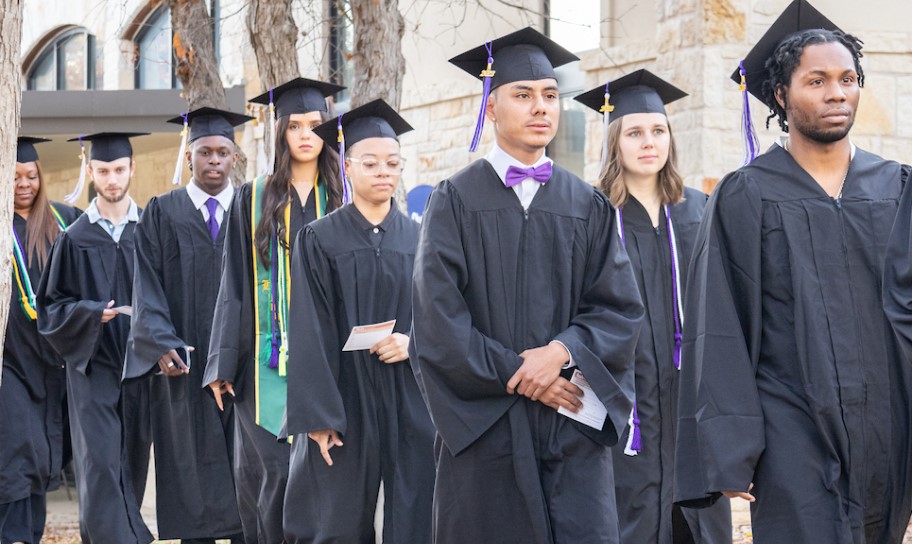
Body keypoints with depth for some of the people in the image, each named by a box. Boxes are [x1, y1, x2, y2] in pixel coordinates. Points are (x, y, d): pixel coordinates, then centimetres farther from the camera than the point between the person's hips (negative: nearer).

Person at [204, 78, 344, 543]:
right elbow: (235, 285, 4)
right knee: (276, 469, -6)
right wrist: (223, 364, -2)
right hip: (268, 360, -1)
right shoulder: (254, 199, 6)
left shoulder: (342, 199, 9)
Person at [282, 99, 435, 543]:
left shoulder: (420, 239, 8)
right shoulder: (319, 240, 0)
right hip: (345, 401, -2)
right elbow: (310, 334, -5)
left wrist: (416, 343, -11)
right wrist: (318, 417, -12)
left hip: (412, 402, 3)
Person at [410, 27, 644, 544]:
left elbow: (621, 307, 3)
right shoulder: (456, 200, 2)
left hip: (574, 425, 2)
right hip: (485, 423, -2)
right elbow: (437, 315, -6)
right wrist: (518, 377, -11)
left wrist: (562, 351, -15)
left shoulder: (589, 206, 11)